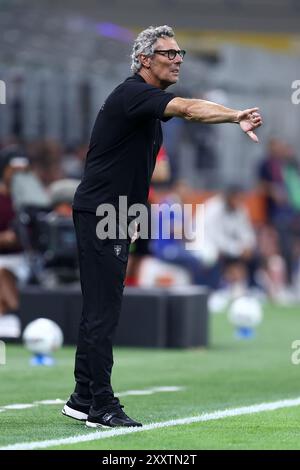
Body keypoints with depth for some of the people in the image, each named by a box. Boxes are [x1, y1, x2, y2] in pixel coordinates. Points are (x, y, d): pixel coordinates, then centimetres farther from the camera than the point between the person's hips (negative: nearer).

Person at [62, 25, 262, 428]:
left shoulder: (149, 101, 14)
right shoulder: (131, 95, -18)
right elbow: (188, 109, -34)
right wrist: (237, 116, -45)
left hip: (116, 217, 10)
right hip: (99, 213, -10)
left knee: (99, 311, 13)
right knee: (103, 312, -10)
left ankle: (83, 399, 18)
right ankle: (101, 406, -9)